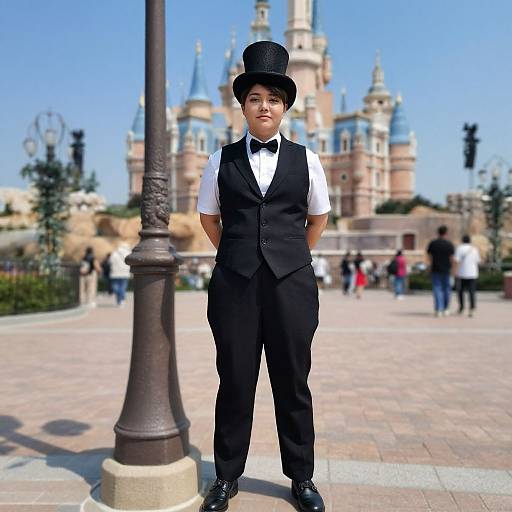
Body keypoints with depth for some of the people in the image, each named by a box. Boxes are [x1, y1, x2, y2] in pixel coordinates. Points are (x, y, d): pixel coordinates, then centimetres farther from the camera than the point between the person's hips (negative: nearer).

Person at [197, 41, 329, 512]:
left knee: (293, 383, 7)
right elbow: (208, 216, 17)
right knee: (235, 381, 6)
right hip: (234, 284, 0)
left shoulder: (305, 159, 6)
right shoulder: (223, 160, 7)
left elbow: (319, 217, 16)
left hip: (291, 284, 0)